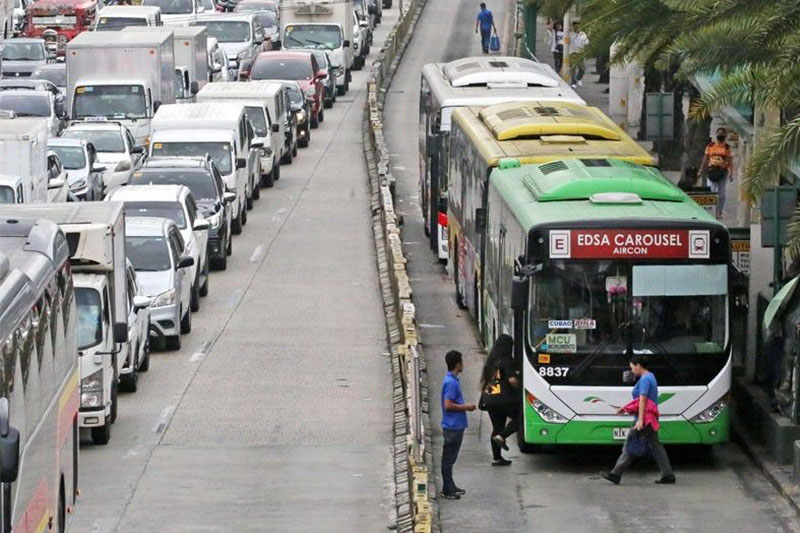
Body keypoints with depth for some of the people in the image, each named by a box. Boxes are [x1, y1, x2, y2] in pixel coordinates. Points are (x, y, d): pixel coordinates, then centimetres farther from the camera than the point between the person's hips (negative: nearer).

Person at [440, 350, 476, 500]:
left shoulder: (452, 380, 12)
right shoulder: (451, 383, -20)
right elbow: (448, 405, -23)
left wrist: (464, 406, 12)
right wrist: (465, 407, -14)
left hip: (455, 426, 10)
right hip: (453, 426, -10)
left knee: (450, 458, 16)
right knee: (449, 458, -3)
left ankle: (450, 487, 23)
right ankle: (447, 490, 1)